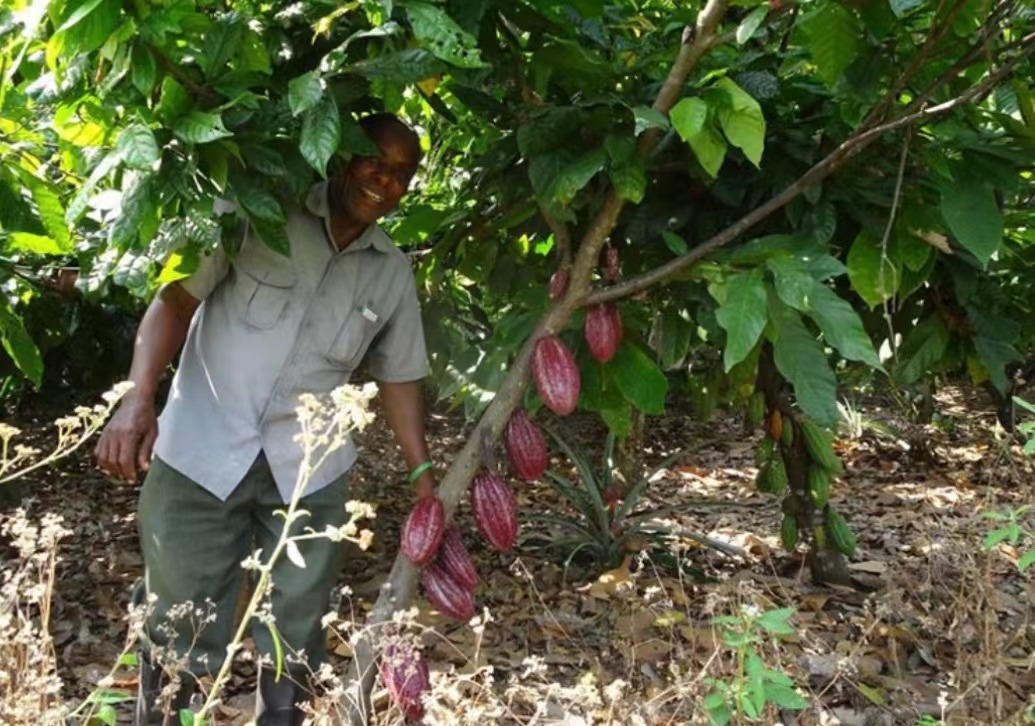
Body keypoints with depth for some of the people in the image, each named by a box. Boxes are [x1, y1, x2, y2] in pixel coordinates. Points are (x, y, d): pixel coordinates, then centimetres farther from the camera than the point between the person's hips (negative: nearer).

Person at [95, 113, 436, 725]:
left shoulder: (392, 272, 7)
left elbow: (399, 375, 14)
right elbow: (176, 299, -9)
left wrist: (422, 473, 10)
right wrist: (139, 400, -21)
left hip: (307, 470, 4)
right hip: (201, 452, -3)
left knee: (296, 634, 13)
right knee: (181, 626, 6)